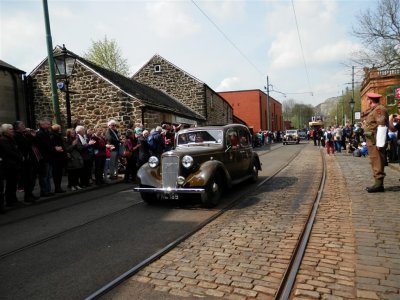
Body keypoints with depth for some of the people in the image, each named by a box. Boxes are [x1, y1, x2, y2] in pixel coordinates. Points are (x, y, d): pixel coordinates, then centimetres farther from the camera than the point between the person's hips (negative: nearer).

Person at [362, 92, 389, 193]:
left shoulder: (379, 110, -14)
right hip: (371, 140, 11)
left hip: (376, 140, -11)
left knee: (377, 162, -8)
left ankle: (379, 185, -5)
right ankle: (377, 183, 23)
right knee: (375, 162, 14)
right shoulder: (372, 110, 18)